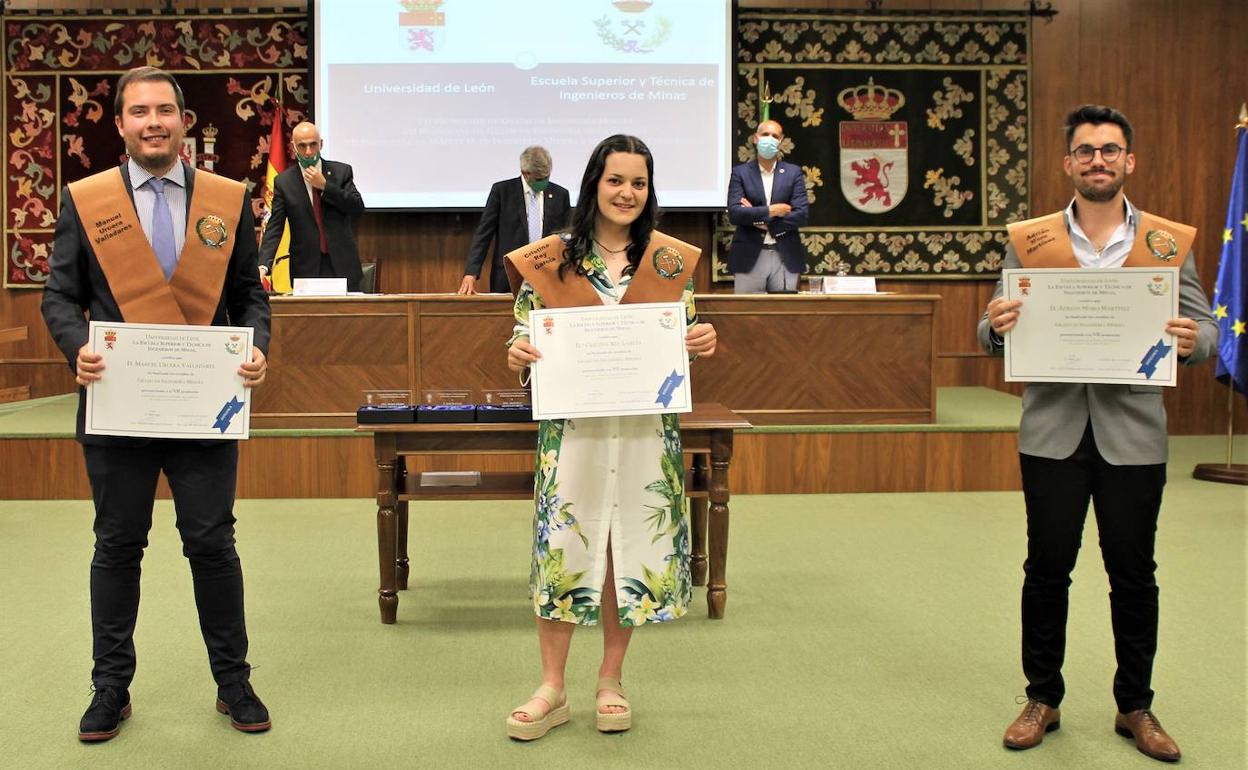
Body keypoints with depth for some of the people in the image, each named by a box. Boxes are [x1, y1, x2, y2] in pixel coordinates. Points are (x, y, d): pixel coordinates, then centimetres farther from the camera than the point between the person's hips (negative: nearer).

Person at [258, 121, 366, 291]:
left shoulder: (341, 171, 4)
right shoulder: (283, 181, 2)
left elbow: (358, 208, -5)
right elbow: (274, 228, -3)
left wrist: (325, 185, -13)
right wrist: (263, 265, -17)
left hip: (342, 264, 1)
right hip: (306, 269, -1)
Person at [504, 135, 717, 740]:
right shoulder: (556, 255, 2)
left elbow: (686, 336, 11)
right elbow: (527, 331, 4)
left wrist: (704, 342, -11)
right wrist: (517, 352, -17)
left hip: (645, 427, 2)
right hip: (573, 423, -1)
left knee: (632, 546, 7)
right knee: (563, 543, 0)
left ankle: (611, 681, 23)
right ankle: (552, 690, 13)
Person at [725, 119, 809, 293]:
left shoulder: (793, 172, 7)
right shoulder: (740, 173, 5)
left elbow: (802, 214, -3)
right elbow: (734, 213, -7)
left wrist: (762, 220, -8)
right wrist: (770, 211, -12)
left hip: (786, 258, 1)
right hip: (749, 258, -1)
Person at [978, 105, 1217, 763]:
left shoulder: (1165, 241, 3)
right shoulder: (1031, 239, 2)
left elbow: (1205, 328, 2)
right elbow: (995, 336, 3)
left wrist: (1192, 340, -20)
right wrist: (998, 326, -20)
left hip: (1132, 432, 0)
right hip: (1053, 431, 0)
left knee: (1133, 573, 10)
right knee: (1047, 568, 9)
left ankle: (1135, 707, 26)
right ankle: (1043, 698, 25)